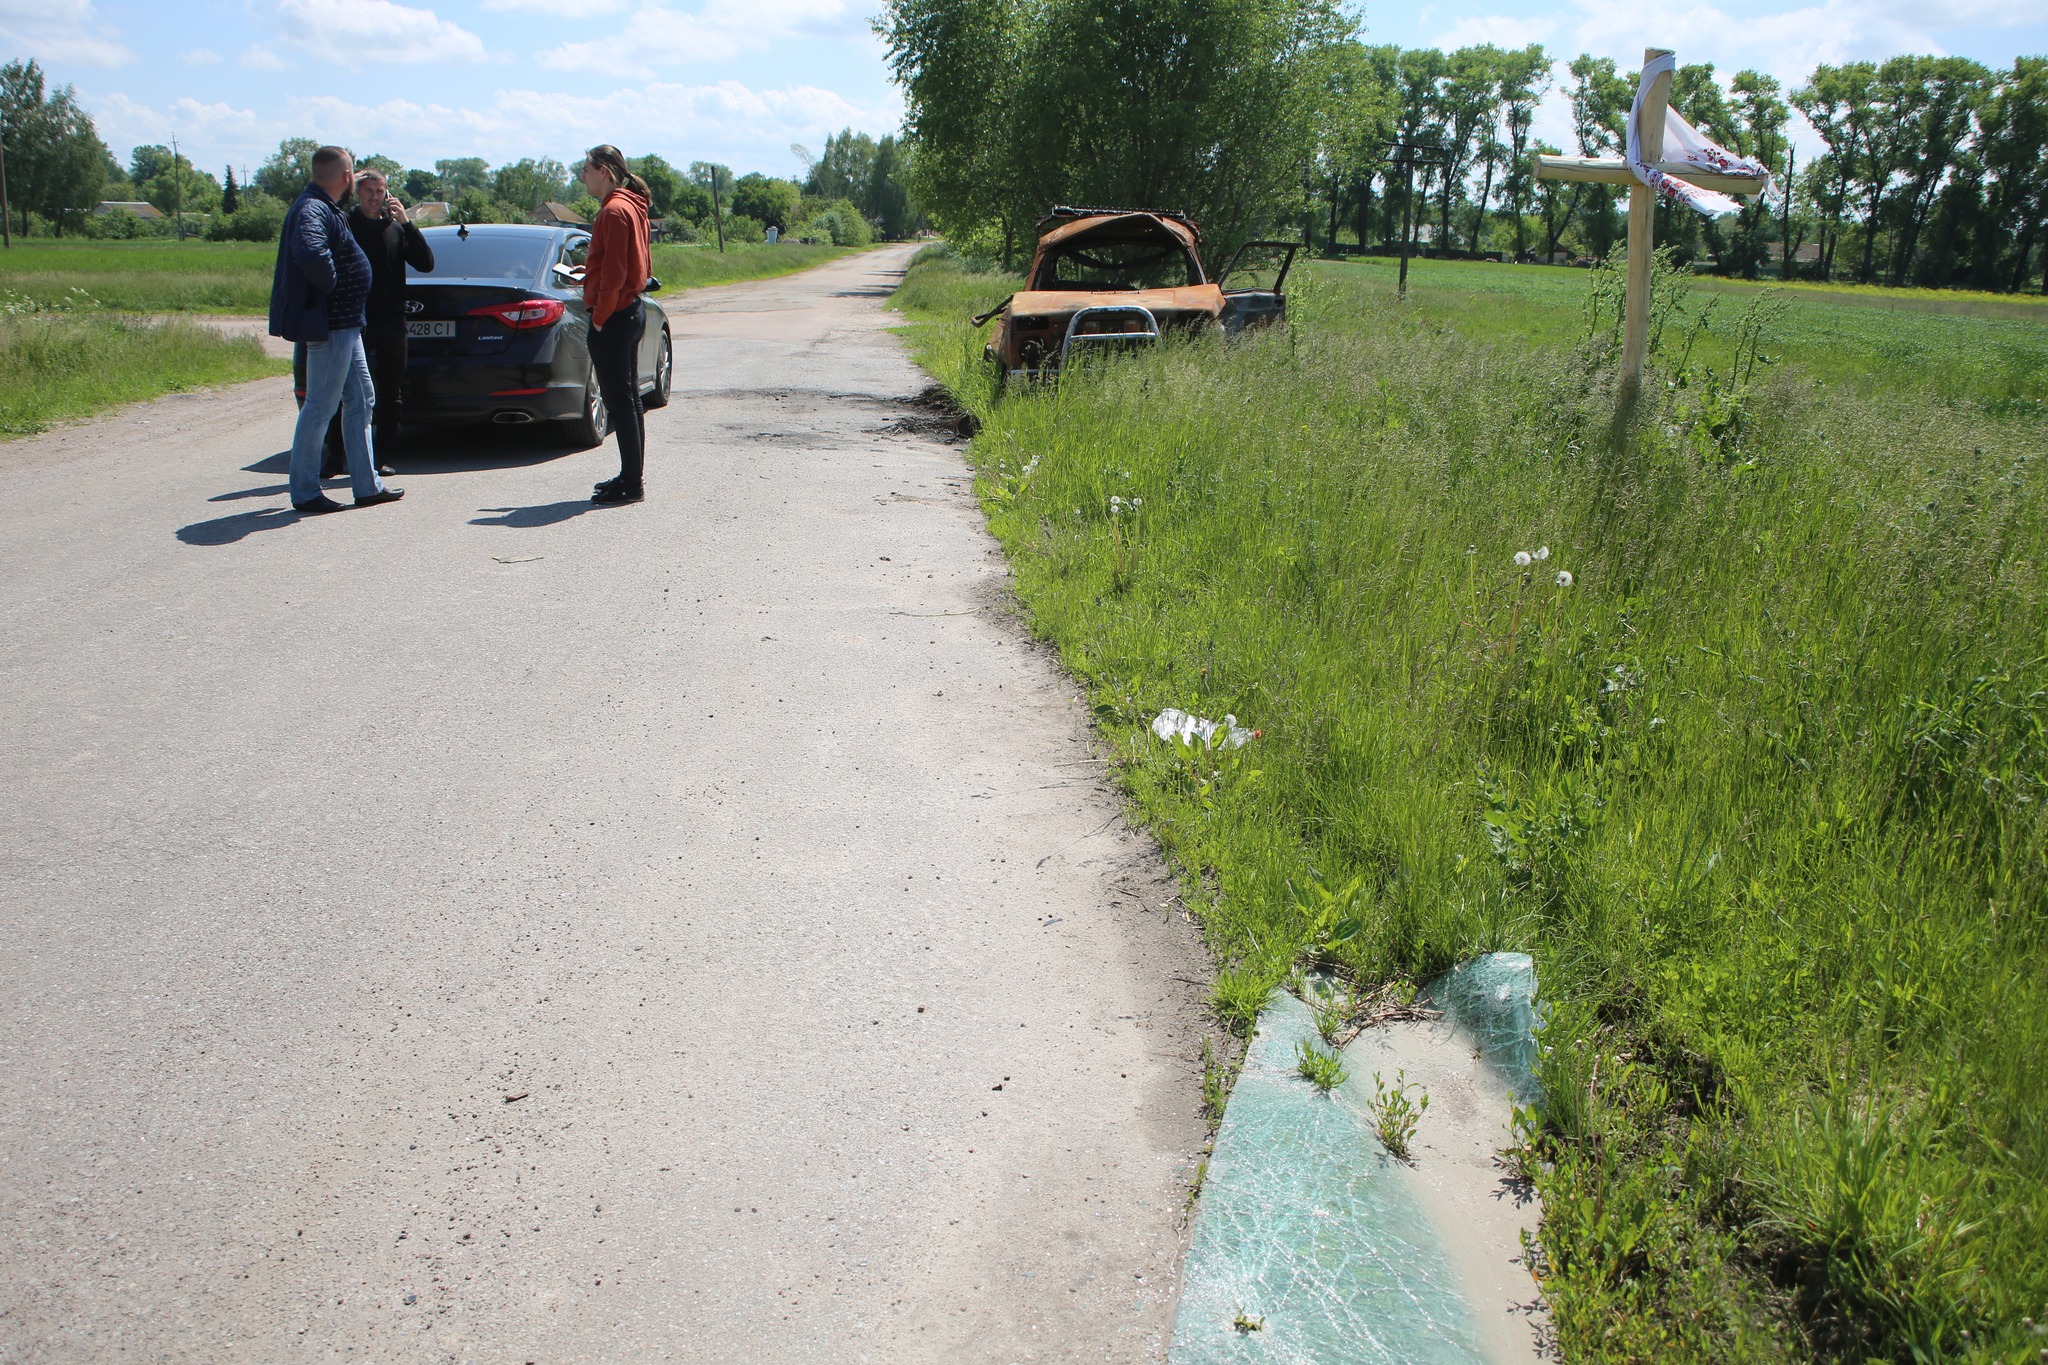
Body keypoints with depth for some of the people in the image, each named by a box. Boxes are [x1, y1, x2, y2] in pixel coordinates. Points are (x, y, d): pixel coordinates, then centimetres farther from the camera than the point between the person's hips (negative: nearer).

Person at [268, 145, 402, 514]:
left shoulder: (324, 207, 14)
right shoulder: (312, 210, -18)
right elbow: (310, 253, -37)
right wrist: (331, 286, -23)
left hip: (345, 323, 11)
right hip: (329, 325, -11)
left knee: (360, 400, 15)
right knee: (321, 406, -3)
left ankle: (368, 485, 21)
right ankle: (305, 493, 5)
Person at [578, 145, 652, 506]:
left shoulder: (615, 211, -15)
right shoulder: (632, 207, 15)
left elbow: (613, 273, -21)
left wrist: (599, 317, -14)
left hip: (614, 316, -10)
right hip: (631, 310, 10)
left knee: (620, 401, -6)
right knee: (627, 399, 14)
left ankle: (632, 484, -3)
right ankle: (632, 477, 21)